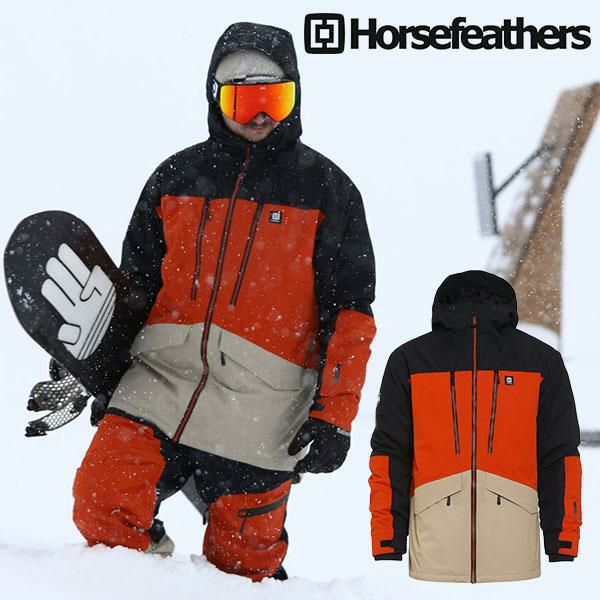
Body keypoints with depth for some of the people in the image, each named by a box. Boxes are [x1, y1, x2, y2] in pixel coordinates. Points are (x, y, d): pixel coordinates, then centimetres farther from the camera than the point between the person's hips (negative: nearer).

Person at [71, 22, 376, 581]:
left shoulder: (326, 190, 6)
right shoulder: (175, 177, 13)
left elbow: (349, 313, 3)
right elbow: (134, 284, 20)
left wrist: (333, 415, -6)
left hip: (261, 411, -2)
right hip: (158, 383, 2)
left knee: (243, 563, 1)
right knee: (101, 507, -17)